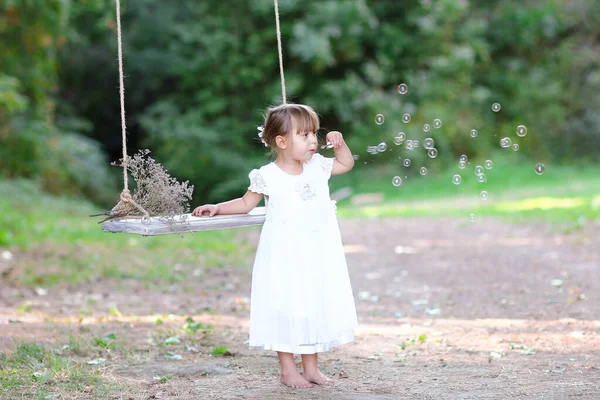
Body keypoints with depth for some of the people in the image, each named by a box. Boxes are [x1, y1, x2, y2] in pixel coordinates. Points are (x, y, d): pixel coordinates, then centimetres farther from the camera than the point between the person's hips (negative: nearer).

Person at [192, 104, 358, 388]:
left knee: (315, 308, 10)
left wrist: (340, 144, 0)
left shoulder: (317, 166, 2)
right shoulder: (268, 177, -10)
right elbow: (246, 203, -1)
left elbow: (346, 164, 18)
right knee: (286, 310, 0)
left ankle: (310, 367, 21)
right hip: (285, 257, -5)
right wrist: (217, 208, -12)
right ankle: (288, 369, 12)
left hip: (317, 255, 5)